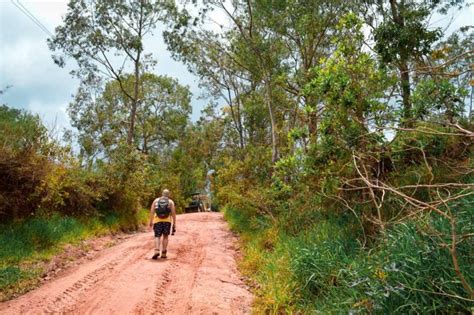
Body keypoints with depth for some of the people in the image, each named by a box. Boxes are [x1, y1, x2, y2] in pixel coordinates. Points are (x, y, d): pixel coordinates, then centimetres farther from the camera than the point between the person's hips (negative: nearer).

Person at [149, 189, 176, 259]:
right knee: (165, 236, 12)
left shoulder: (156, 200, 12)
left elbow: (151, 211, 4)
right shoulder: (171, 202, 8)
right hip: (167, 221, 0)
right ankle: (163, 253, 9)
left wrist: (151, 222, 7)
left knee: (157, 237, 3)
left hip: (157, 221, 0)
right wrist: (174, 224, 5)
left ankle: (156, 251, -18)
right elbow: (173, 213, 1)